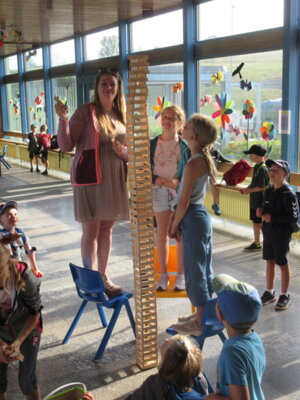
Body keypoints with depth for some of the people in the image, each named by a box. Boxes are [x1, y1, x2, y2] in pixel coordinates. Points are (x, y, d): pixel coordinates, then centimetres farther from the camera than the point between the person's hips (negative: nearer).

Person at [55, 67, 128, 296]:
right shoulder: (85, 112, -6)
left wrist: (124, 151, -5)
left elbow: (129, 150, 18)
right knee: (91, 231, 0)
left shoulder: (121, 115, 11)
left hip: (115, 179, 6)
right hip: (90, 177, -5)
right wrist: (63, 120, -25)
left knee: (107, 229, 12)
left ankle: (103, 277, 23)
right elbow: (66, 146, -10)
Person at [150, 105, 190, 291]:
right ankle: (163, 274, 21)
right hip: (159, 192, 2)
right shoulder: (152, 145, 0)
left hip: (180, 191, -2)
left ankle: (181, 275, 17)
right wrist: (157, 180, -15)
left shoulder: (184, 146, -5)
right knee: (162, 233, 10)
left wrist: (177, 182, -19)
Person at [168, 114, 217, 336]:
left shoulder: (193, 163, -21)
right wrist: (176, 221, 12)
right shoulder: (205, 159, 8)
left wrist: (175, 226, -6)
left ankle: (200, 323, 11)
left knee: (195, 269, 0)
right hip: (202, 214, 10)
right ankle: (202, 314, 30)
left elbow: (184, 202, -18)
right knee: (204, 268, 16)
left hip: (193, 218, -10)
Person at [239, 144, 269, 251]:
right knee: (255, 221, 15)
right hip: (254, 200, 9)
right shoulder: (257, 166, 9)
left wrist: (249, 191, -13)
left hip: (260, 201, -9)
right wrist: (247, 189, 5)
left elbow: (261, 187, -22)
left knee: (259, 223, -1)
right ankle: (256, 243, 24)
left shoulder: (262, 169, -20)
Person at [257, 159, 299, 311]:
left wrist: (272, 218, -22)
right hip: (268, 233, 7)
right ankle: (269, 293, 30)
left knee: (283, 264, 7)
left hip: (281, 235, -7)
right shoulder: (269, 190, 4)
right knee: (269, 262, 16)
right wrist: (262, 211, -5)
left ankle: (284, 296, 22)